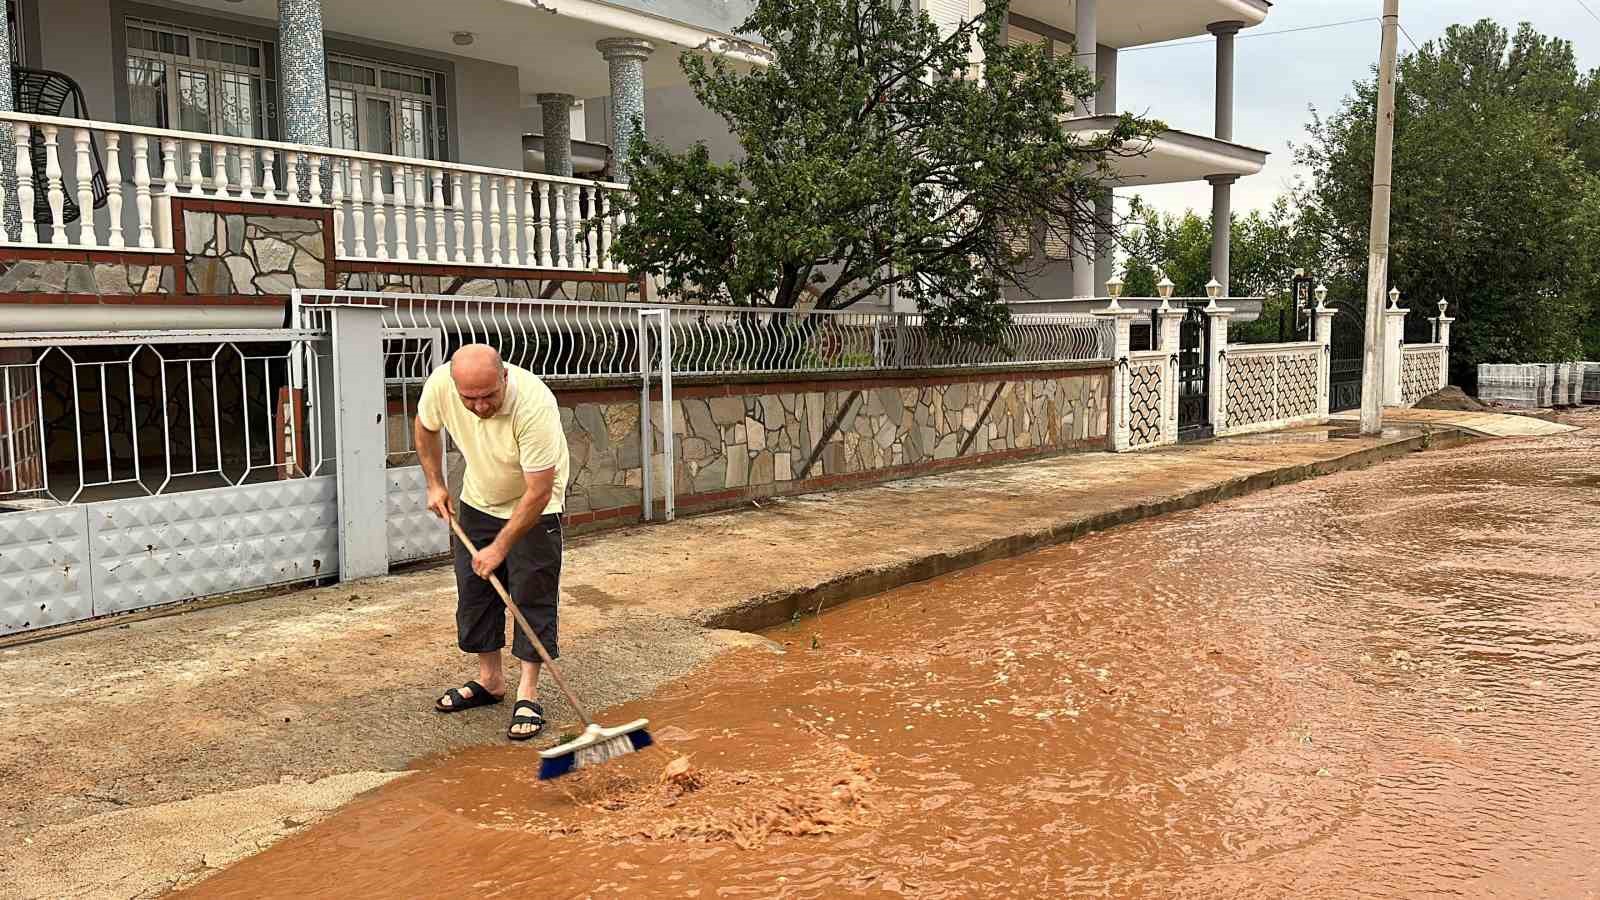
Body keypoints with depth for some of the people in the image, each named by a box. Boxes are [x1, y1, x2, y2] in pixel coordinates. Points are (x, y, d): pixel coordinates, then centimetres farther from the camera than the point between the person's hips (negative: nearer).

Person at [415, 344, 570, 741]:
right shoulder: (440, 384, -24)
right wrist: (435, 484, 0)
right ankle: (489, 681, 23)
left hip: (532, 507, -5)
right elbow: (426, 428, 3)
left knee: (532, 597, -6)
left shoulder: (534, 405, -39)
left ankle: (527, 694, 2)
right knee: (473, 592, 9)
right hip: (476, 501, 5)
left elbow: (538, 492, -33)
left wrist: (499, 548, -28)